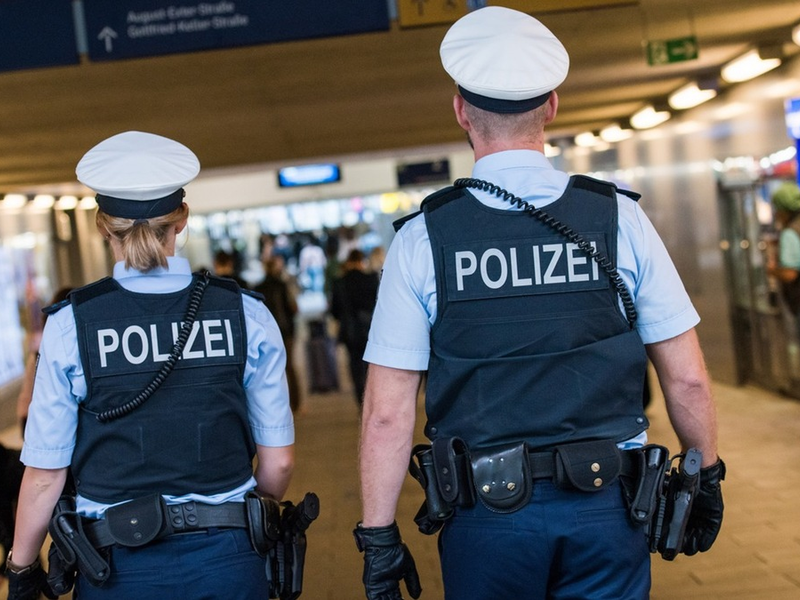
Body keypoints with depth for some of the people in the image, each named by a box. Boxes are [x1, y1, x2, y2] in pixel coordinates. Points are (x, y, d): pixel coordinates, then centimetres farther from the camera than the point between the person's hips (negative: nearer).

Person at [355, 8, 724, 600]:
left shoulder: (423, 239, -7)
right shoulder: (619, 218, -4)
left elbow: (387, 414, -8)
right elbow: (687, 379, 0)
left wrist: (379, 537, 0)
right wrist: (707, 478, 15)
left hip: (487, 514, 0)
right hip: (606, 507, 1)